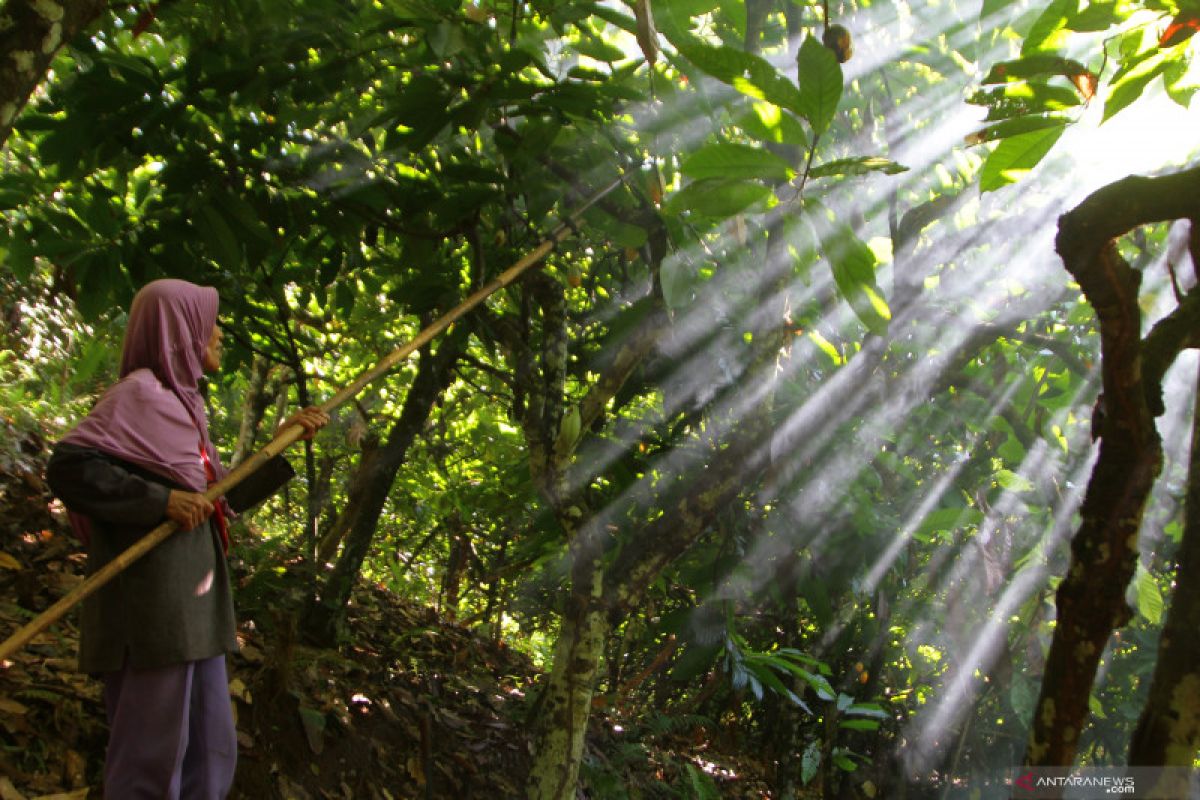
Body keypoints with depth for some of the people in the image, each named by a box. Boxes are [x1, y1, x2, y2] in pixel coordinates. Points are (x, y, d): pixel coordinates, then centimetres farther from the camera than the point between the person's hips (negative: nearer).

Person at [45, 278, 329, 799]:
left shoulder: (181, 402, 18)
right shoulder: (141, 393, -8)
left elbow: (225, 496, 23)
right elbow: (67, 465, -20)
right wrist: (161, 500, -20)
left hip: (192, 604, 9)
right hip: (153, 605, -9)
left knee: (211, 754, 13)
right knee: (153, 755, -4)